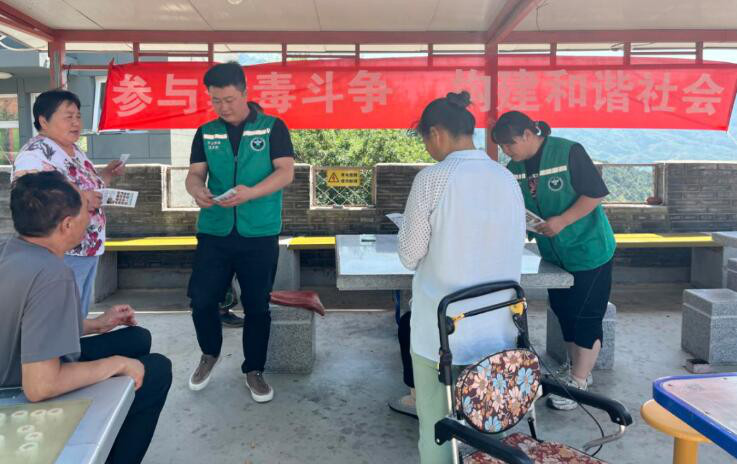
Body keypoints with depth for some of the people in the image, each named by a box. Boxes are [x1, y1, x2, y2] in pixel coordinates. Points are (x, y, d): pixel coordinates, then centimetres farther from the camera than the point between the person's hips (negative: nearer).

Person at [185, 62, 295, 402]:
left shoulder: (273, 128, -1)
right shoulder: (206, 133, 9)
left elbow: (286, 172, -9)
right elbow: (194, 173, 6)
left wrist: (251, 192, -25)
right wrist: (197, 190, -19)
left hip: (260, 234, -2)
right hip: (214, 232, 3)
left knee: (257, 306, 6)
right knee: (201, 299, 2)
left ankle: (254, 370, 25)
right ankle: (210, 353, 31)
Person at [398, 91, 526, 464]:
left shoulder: (431, 179, -13)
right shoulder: (508, 179, 3)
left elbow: (410, 256, -7)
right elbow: (513, 250, 11)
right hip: (497, 329, 5)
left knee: (436, 427, 11)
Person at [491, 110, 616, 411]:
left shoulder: (568, 152, -18)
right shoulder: (515, 168, 1)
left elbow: (596, 193, -19)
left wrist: (562, 221, -26)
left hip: (588, 250, -7)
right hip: (554, 255, 7)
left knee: (585, 318, 0)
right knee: (564, 314, 14)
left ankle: (577, 384, 10)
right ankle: (578, 371, 30)